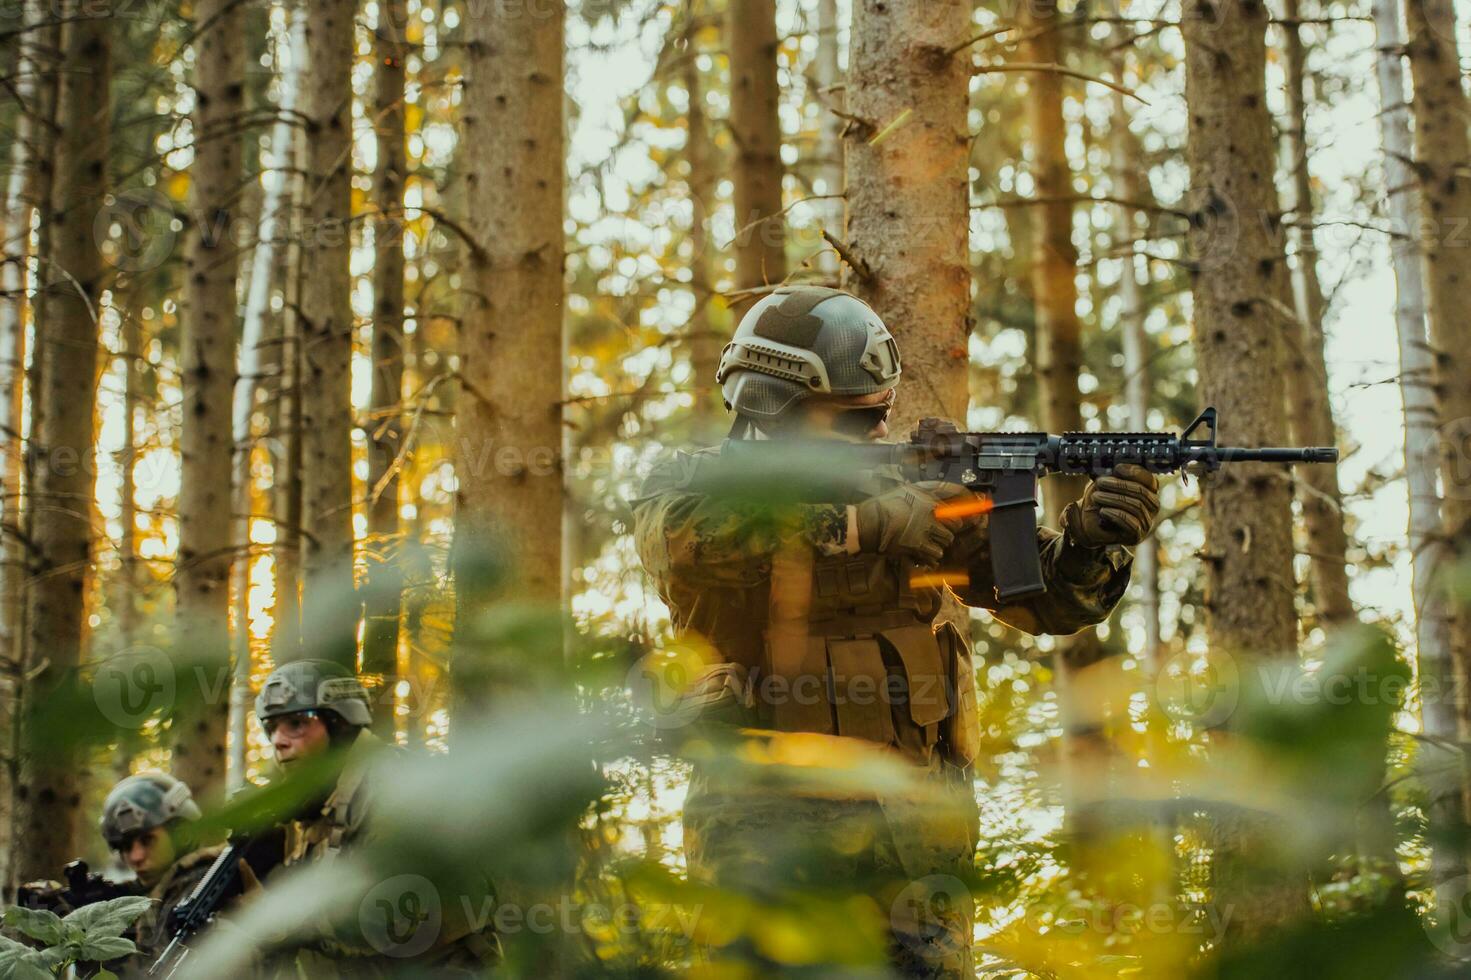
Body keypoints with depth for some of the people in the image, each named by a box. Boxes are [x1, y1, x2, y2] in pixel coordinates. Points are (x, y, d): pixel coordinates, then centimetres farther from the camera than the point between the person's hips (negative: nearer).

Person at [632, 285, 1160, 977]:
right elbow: (675, 537, -26)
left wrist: (1094, 538, -14)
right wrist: (856, 523, -25)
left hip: (906, 826, 3)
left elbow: (1051, 596, 8)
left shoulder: (916, 490, 8)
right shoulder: (700, 484, -1)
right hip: (761, 820, -3)